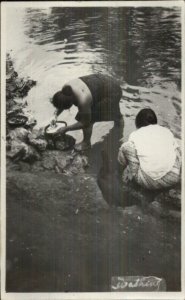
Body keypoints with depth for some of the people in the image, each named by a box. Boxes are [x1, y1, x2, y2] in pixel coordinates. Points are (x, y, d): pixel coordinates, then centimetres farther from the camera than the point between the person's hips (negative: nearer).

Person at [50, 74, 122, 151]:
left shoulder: (82, 101, -41)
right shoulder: (65, 88, -20)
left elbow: (85, 123, -26)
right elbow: (60, 103, 2)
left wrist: (66, 129, -22)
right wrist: (55, 116, -11)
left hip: (111, 91, -8)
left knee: (89, 119, -9)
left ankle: (86, 143, 16)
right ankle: (119, 117, 67)